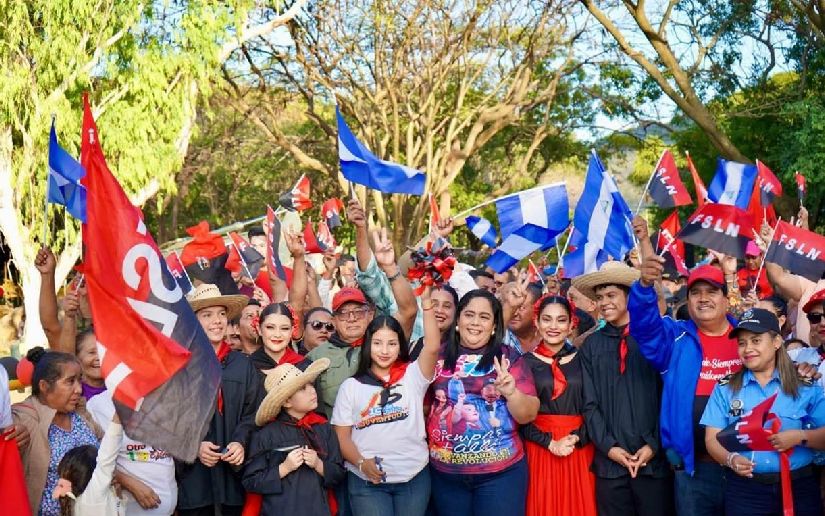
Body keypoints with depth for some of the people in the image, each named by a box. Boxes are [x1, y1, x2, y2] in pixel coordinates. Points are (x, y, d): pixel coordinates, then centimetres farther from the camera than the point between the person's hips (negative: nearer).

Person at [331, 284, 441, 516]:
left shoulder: (412, 376, 2)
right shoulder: (350, 386, 4)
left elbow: (432, 347, -14)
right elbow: (342, 435, 3)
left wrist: (426, 303, -22)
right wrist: (361, 462, -14)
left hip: (414, 478, 1)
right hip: (366, 481, 0)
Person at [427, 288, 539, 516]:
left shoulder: (508, 357, -1)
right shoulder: (438, 356, 4)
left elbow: (528, 416, -3)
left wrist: (511, 392, -20)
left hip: (500, 473, -2)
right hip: (445, 473, 2)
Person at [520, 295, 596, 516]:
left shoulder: (582, 360, 5)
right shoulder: (526, 362, 0)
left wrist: (576, 438, -12)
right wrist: (550, 443, -12)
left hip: (580, 448, 1)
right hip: (539, 449, -1)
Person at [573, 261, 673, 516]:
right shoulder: (591, 345, 8)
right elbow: (590, 403, 5)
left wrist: (653, 446, -8)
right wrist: (608, 447, -6)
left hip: (654, 460, -2)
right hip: (609, 462, 2)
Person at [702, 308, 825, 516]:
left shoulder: (806, 387, 3)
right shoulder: (725, 388, 5)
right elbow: (713, 439, 1)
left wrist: (801, 437, -16)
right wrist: (731, 459, -19)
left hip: (799, 488, 0)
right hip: (744, 490, 0)